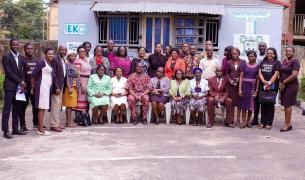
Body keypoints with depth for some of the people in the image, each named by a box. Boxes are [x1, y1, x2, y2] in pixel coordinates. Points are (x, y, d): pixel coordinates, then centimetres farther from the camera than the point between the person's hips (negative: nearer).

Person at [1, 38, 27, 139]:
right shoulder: (6, 57, -5)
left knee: (17, 109, 9)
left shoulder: (20, 58, 14)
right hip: (10, 86, -6)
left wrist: (22, 84, -4)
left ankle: (15, 129, 15)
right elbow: (9, 72, -12)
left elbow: (22, 72, 11)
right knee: (7, 109, -3)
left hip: (19, 86, 6)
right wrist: (21, 81, -11)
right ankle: (6, 131, 0)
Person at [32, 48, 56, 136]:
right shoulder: (42, 62, -10)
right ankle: (41, 129, -5)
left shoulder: (51, 64, 15)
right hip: (42, 87, -9)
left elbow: (53, 76, 12)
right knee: (41, 107, -7)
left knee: (43, 107, 10)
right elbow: (34, 75, -12)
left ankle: (40, 127, 16)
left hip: (48, 87, 9)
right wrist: (33, 86, -7)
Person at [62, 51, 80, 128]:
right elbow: (67, 77, -15)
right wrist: (69, 88, -21)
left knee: (71, 105, 10)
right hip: (69, 87, -8)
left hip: (74, 87, 8)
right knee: (69, 105, -5)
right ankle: (68, 122, -1)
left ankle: (70, 121, 15)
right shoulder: (67, 65, -8)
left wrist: (78, 88, 16)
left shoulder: (74, 66, 15)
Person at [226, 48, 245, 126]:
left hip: (240, 83, -1)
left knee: (239, 101, 1)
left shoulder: (243, 62, 4)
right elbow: (227, 73, 9)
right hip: (231, 84, 1)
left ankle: (238, 119, 7)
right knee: (232, 100, 2)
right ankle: (231, 118, 10)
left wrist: (239, 79, -9)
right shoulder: (229, 62, 8)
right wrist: (230, 80, -5)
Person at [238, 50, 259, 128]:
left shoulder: (257, 66, 3)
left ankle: (248, 121, 17)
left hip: (253, 86, 1)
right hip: (245, 85, -1)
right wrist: (240, 89, -6)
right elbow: (241, 77, 1)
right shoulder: (245, 65, 2)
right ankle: (243, 121, 9)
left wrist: (256, 90, -3)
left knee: (251, 104, 5)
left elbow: (258, 79, 4)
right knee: (244, 103, 2)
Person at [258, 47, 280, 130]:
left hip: (272, 86, -3)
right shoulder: (263, 62, 14)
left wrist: (269, 83, -17)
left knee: (270, 104, -1)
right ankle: (263, 122, 11)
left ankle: (269, 123, 3)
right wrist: (264, 81, -11)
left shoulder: (277, 62, 3)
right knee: (263, 104, 5)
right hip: (262, 86, 3)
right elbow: (260, 73, 6)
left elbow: (276, 74, -6)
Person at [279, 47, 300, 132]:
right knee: (286, 105, 8)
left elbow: (294, 75, -18)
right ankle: (289, 124, 16)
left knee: (287, 105, -6)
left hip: (291, 86, -7)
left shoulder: (295, 62, -8)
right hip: (283, 86, 7)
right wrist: (280, 83, 3)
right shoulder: (284, 61, 15)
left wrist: (283, 82, -13)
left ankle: (287, 125, 0)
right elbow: (280, 73, 18)